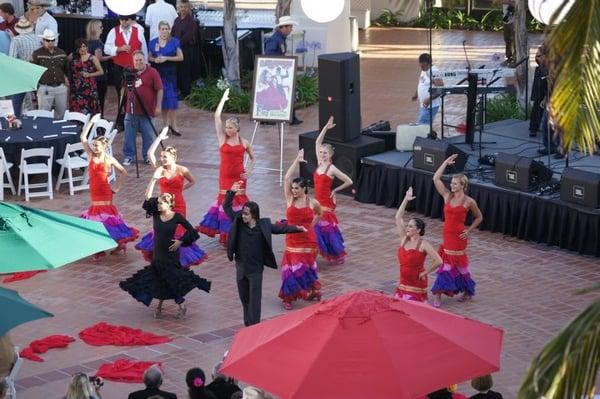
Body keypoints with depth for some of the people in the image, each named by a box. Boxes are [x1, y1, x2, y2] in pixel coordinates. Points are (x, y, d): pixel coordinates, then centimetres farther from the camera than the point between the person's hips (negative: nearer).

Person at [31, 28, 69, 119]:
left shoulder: (61, 53, 11)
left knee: (61, 114, 8)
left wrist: (67, 84, 14)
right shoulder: (37, 54, -2)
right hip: (45, 88, -4)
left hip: (61, 87, 4)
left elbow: (66, 70, 20)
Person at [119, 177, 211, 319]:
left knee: (172, 279, 0)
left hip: (170, 253, -4)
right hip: (158, 252, 4)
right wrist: (154, 179, -17)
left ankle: (182, 306, 15)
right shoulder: (156, 214, -3)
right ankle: (159, 306, 24)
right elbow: (147, 198, -13)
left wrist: (181, 241, -10)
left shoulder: (176, 217, -11)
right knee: (159, 279, 11)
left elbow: (190, 230, -2)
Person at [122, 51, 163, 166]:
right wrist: (122, 105, 14)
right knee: (129, 135, 6)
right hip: (131, 110, 3)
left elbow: (159, 90, -5)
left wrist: (158, 106, -11)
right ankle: (129, 156, 15)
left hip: (147, 111, -3)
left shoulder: (152, 73, -4)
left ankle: (148, 156, 18)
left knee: (148, 135, 5)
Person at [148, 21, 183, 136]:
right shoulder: (153, 42, 6)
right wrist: (155, 60, -10)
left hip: (170, 72, -2)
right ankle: (165, 123, 17)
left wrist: (166, 58, -15)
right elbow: (149, 57, 13)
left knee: (172, 97, -7)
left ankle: (173, 124, -3)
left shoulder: (174, 42, -1)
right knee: (161, 97, 5)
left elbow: (180, 57, -4)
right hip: (158, 72, 2)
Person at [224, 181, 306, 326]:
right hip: (241, 268, 3)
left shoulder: (263, 226, -9)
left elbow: (280, 228, 2)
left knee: (254, 298, -4)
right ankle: (247, 324, 30)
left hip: (255, 269, -3)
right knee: (244, 298, 15)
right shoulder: (238, 223, -5)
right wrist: (232, 192, -13)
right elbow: (227, 207, 0)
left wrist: (296, 228, -6)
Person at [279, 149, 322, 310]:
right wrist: (297, 161, -10)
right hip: (292, 241, 0)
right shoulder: (290, 199, -5)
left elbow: (319, 214, 18)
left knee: (307, 268, 13)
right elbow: (287, 178, -13)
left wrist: (311, 225, 9)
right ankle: (288, 297, 6)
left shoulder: (313, 203, -5)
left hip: (308, 241, 0)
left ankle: (310, 291, 35)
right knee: (292, 269, -4)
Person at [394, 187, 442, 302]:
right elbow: (398, 218, 2)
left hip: (417, 284, -6)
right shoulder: (404, 239, 3)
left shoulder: (424, 245, -14)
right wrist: (405, 200, -1)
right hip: (403, 283, 6)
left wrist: (425, 272, -11)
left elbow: (438, 261, -19)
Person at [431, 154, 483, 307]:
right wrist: (446, 163, 0)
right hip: (448, 235, 5)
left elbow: (479, 217, 5)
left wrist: (469, 230, -4)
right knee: (449, 264, 8)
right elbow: (436, 179, 0)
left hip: (458, 237, -5)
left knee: (449, 264, -2)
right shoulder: (447, 196, 3)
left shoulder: (469, 201, -7)